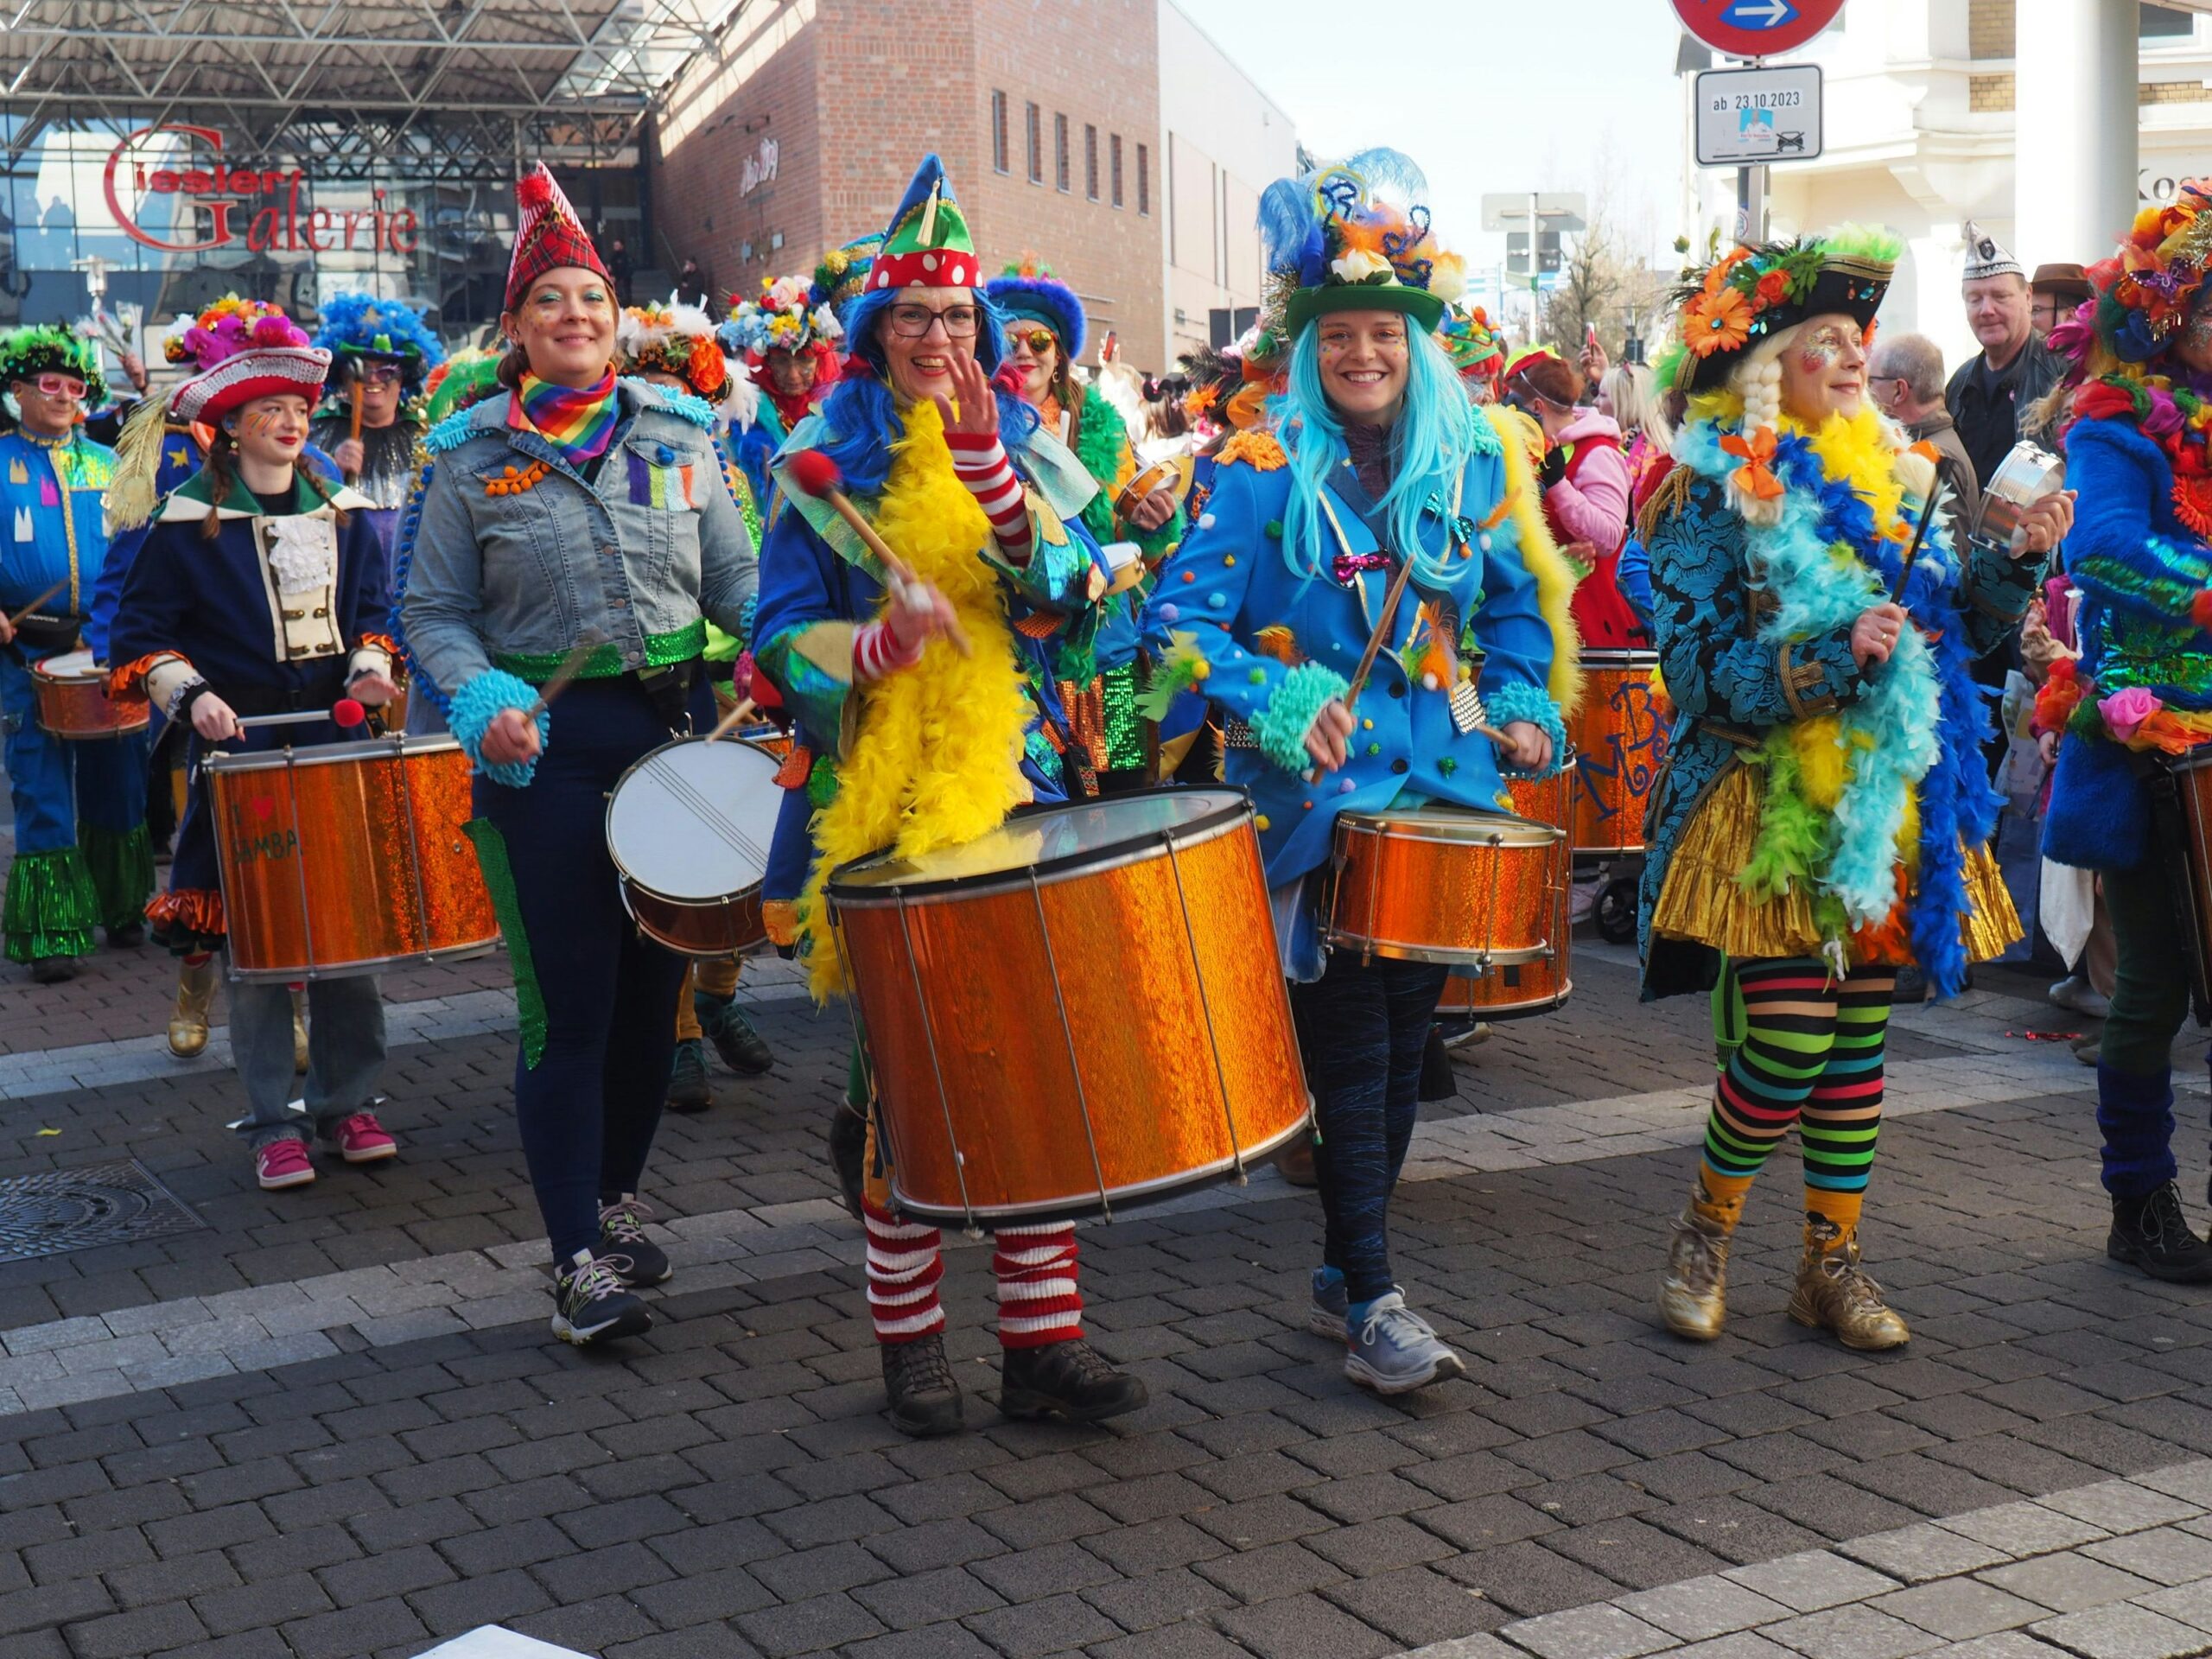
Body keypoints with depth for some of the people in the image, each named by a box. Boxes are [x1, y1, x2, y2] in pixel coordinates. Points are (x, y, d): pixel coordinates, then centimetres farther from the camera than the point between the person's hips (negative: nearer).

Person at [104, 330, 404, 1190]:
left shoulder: (342, 511, 10)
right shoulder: (187, 523, -2)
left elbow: (372, 609, 18)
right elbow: (140, 636, 0)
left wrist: (368, 669, -1)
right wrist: (190, 695, -16)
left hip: (337, 740, 3)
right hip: (241, 750, -3)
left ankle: (349, 1102, 17)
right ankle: (273, 1124, 8)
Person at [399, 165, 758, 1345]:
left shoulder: (679, 433, 7)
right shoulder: (471, 457, 0)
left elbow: (737, 582, 8)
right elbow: (432, 613, 1)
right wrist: (484, 702, -18)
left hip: (677, 724, 3)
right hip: (546, 744, -3)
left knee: (655, 982, 12)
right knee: (569, 1004, -2)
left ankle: (620, 1196, 33)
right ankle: (580, 1259, 8)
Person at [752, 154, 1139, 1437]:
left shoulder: (1030, 451, 11)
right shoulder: (824, 463, 6)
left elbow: (1069, 592, -6)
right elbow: (782, 634, 0)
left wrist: (988, 464, -17)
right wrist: (878, 645, -20)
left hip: (1016, 791, 2)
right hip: (876, 799, -2)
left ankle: (1045, 1337, 7)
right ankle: (911, 1335, 14)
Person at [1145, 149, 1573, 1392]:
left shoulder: (1478, 463, 7)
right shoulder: (1263, 474, -6)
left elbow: (1518, 605, 18)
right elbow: (1180, 621, -11)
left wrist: (1523, 706, 2)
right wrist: (1279, 704, -25)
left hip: (1446, 787, 5)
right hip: (1322, 796, -4)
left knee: (1405, 1033, 11)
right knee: (1353, 1046, -5)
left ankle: (1348, 1270, 24)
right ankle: (1371, 1300, 3)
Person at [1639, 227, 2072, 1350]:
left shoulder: (1891, 476, 12)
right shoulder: (1708, 495, -6)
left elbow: (1957, 622, 14)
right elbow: (1702, 669, -13)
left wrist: (2020, 559, -3)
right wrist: (1833, 655, -26)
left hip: (1888, 805, 6)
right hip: (1770, 808, -6)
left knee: (1859, 1037, 8)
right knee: (1786, 1044, -11)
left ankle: (1831, 1263, 20)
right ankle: (1704, 1232, 13)